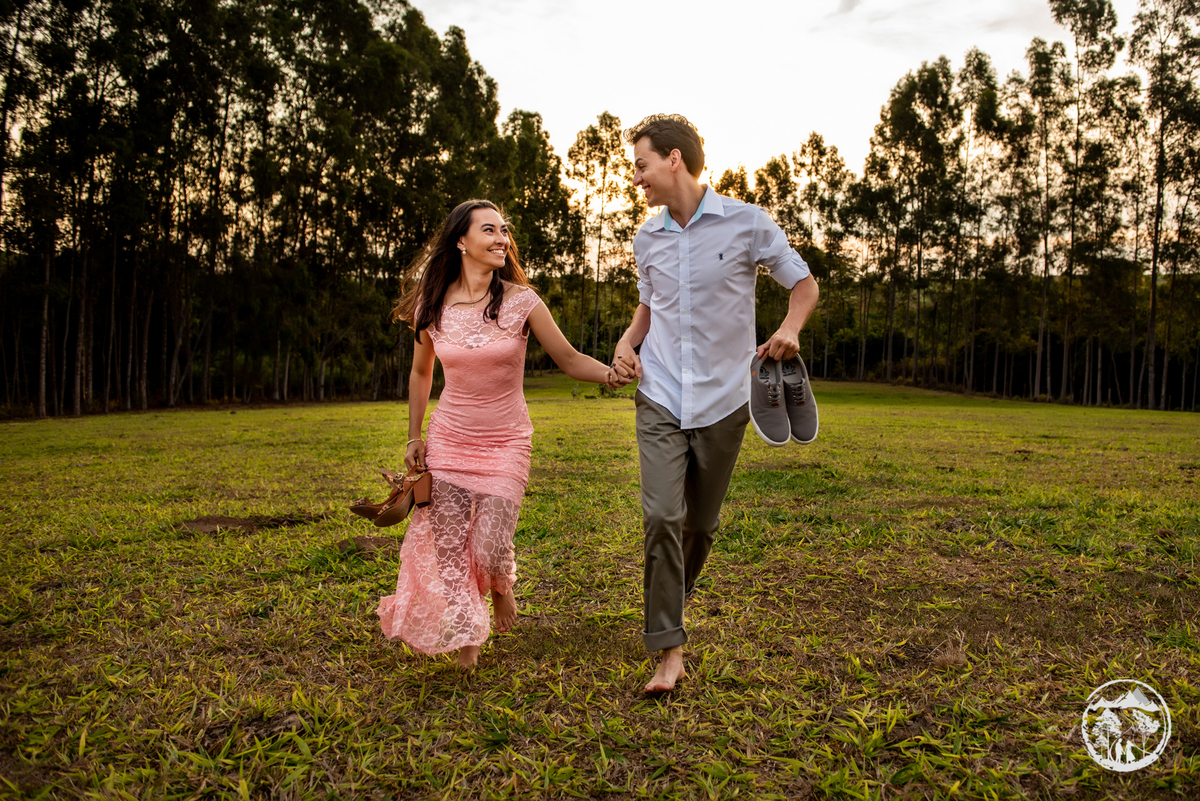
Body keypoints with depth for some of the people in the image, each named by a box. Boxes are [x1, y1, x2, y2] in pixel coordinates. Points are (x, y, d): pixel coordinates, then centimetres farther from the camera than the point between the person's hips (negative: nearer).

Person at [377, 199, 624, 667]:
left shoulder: (520, 302, -9)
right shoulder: (431, 308, -3)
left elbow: (569, 359, -5)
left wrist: (610, 373, -22)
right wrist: (414, 436, 10)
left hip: (505, 442, -2)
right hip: (448, 439, 2)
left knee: (490, 548, -6)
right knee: (449, 548, 2)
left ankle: (501, 587, 32)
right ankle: (465, 636, 26)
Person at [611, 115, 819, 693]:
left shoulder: (746, 222, -6)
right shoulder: (647, 238, 7)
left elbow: (803, 283, 4)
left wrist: (789, 329, -16)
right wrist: (629, 340, 3)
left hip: (722, 400, -2)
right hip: (660, 399, 2)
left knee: (701, 524, 10)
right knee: (661, 516, -13)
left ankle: (668, 607, 38)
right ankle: (669, 647, -5)